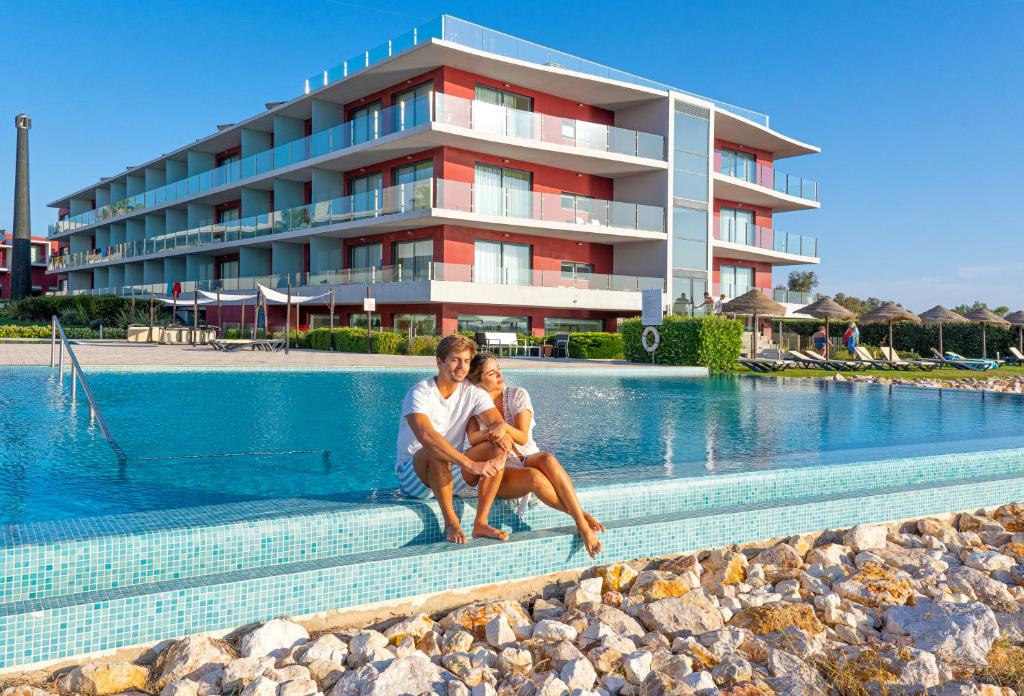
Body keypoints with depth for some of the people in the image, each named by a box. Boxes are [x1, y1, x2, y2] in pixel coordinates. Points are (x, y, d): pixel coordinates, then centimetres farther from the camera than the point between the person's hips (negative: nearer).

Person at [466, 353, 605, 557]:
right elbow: (472, 438, -15)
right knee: (536, 478, -36)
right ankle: (581, 517, -24)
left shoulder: (517, 394, -1)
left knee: (548, 459, -36)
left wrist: (504, 427, -31)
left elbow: (522, 437, -10)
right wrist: (493, 433, -34)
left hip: (528, 459, 2)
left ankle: (582, 523, -38)